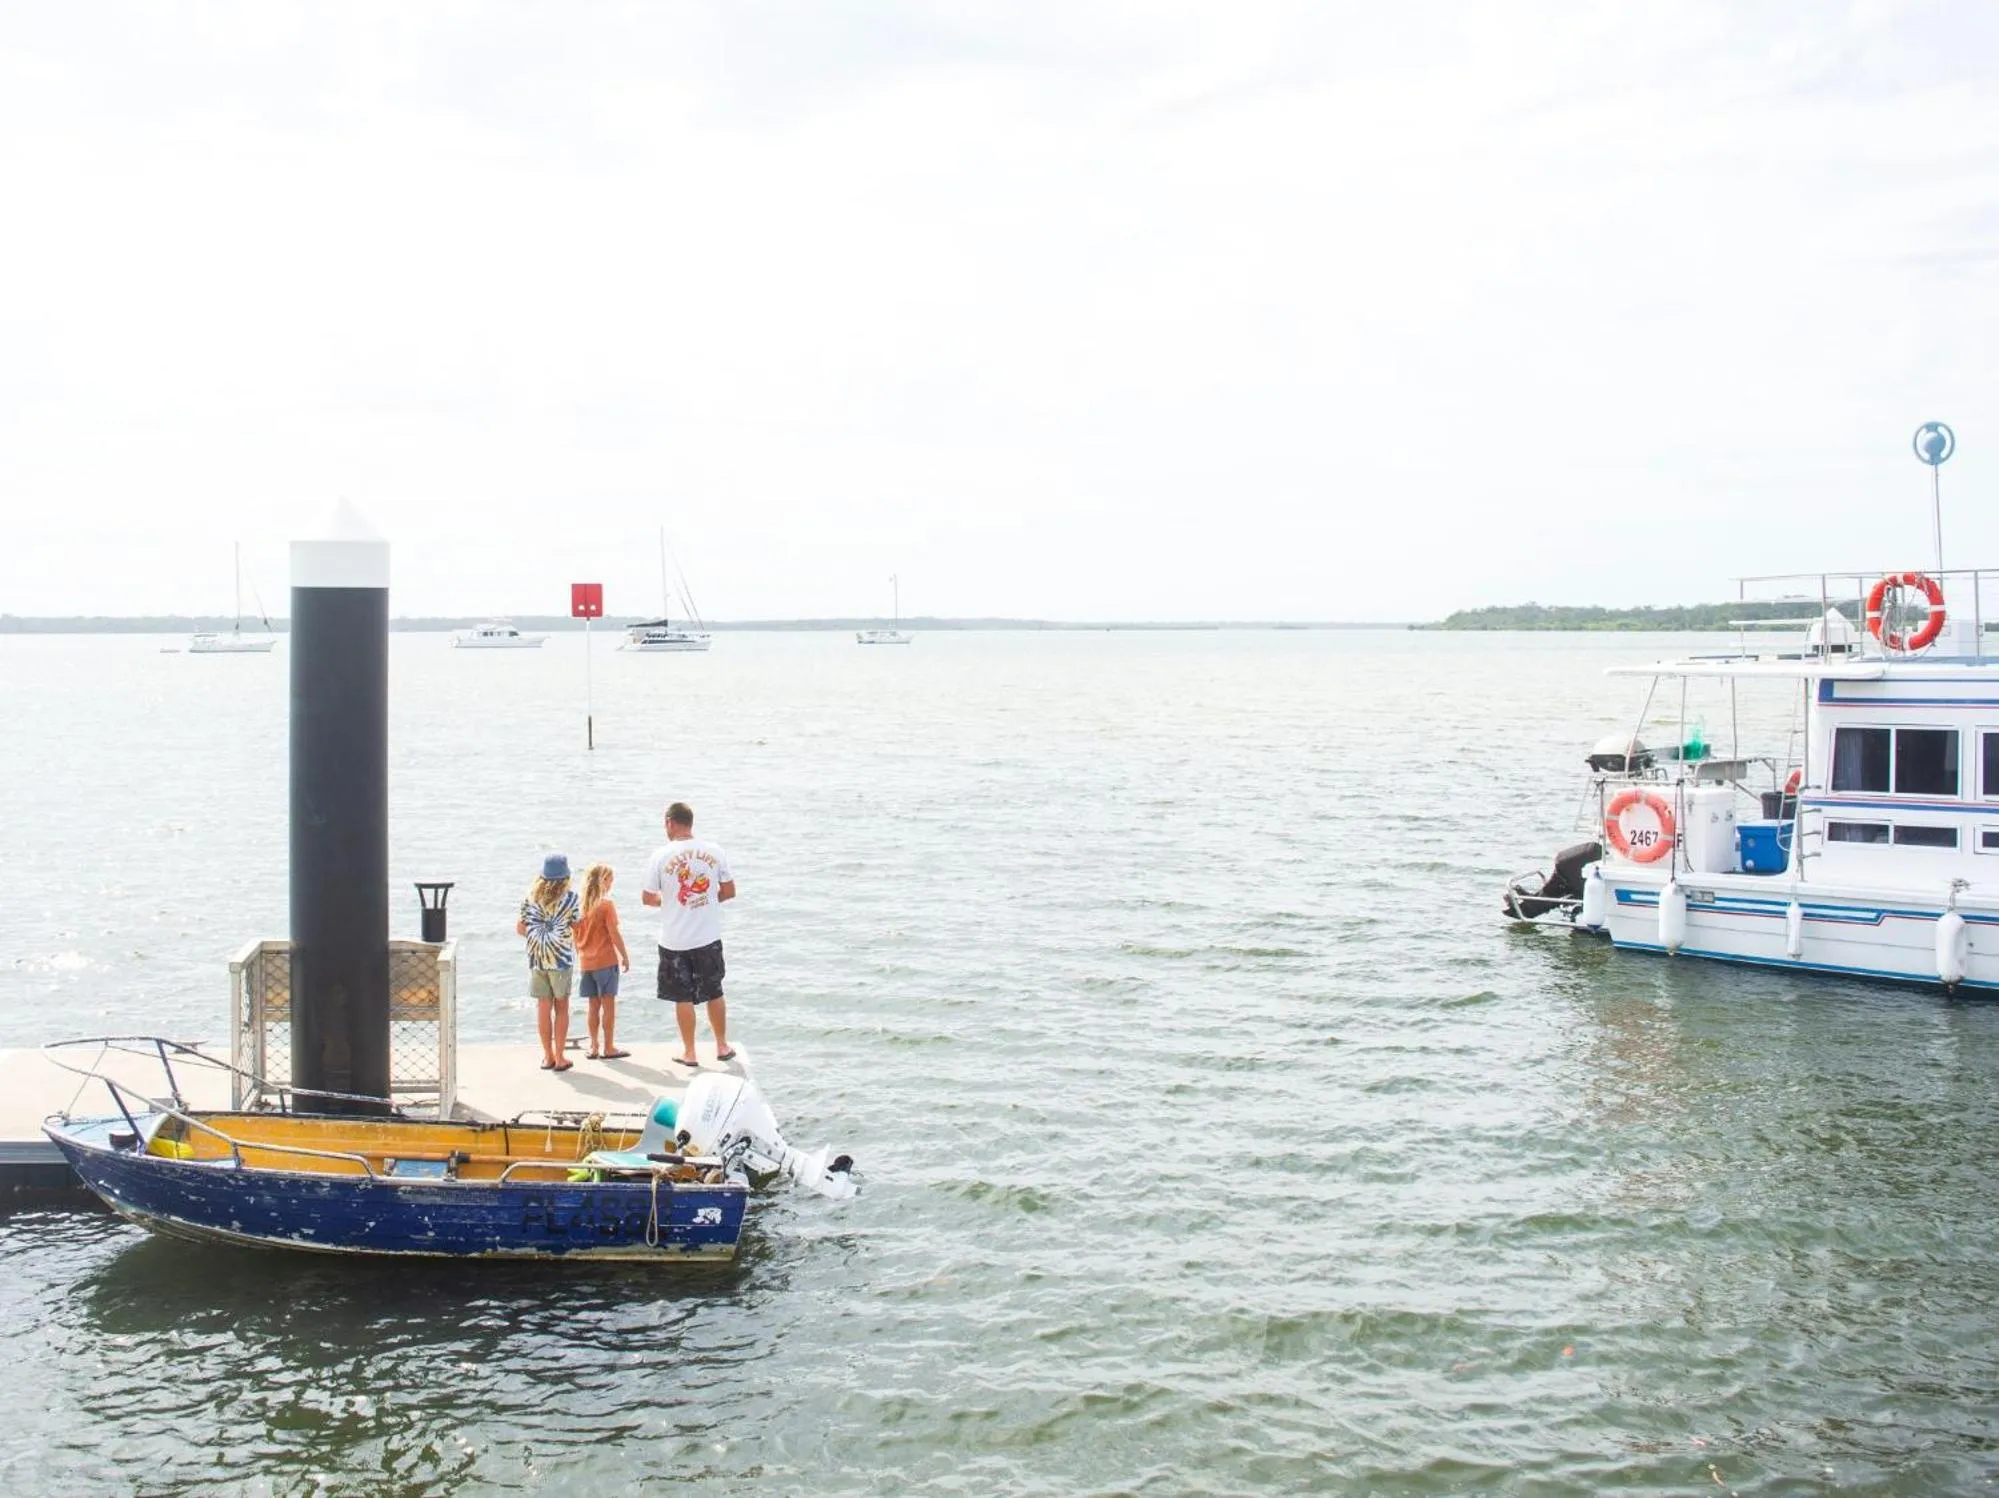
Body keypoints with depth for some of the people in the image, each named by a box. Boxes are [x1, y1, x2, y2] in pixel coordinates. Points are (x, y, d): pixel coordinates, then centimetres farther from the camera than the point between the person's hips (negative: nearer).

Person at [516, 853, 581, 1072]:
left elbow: (520, 929, 6)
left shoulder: (531, 897, 2)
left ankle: (548, 1056, 16)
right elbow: (577, 928, -3)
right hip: (561, 956, -2)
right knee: (561, 1007, 7)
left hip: (536, 957, 3)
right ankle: (559, 1058, 8)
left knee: (543, 1007, 9)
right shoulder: (569, 897, -7)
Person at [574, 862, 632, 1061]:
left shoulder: (580, 905, 4)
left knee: (594, 1006, 12)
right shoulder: (606, 905, -12)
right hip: (606, 961, -6)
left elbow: (575, 935, 10)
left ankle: (594, 1047, 16)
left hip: (586, 962, 6)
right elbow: (614, 934, -12)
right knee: (609, 1005, 1)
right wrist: (625, 956, -3)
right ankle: (608, 1048, 2)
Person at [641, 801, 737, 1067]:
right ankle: (722, 1046, 25)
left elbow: (647, 897, -4)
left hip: (675, 941, -2)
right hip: (709, 937, 2)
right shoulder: (713, 851, -4)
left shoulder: (662, 856, -12)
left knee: (683, 997, 9)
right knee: (714, 993, 17)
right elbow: (729, 891, 2)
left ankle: (689, 1052, 16)